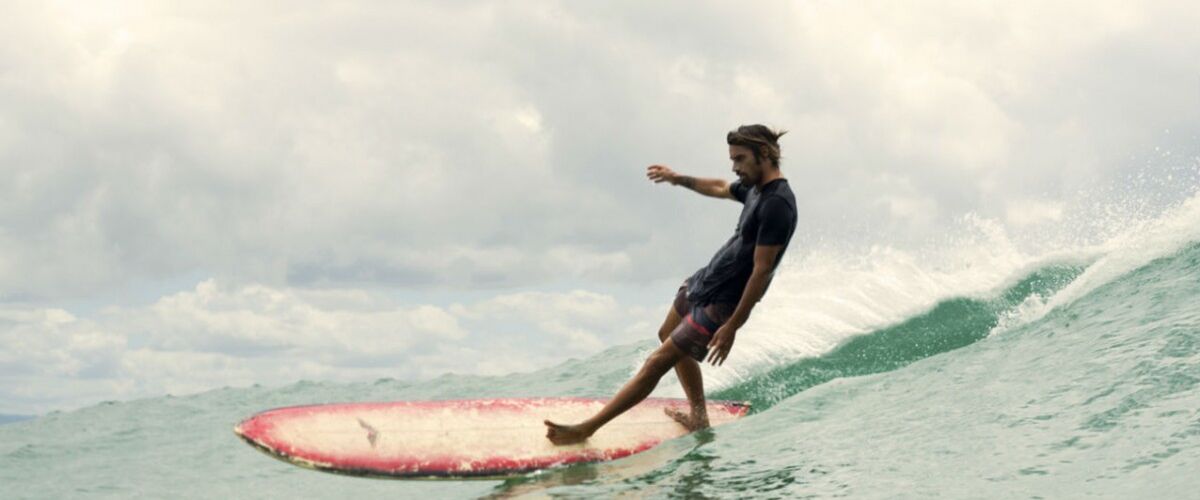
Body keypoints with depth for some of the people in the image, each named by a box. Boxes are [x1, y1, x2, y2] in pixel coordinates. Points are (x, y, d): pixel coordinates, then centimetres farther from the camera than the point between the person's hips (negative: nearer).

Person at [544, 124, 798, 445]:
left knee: (657, 363, -8)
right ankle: (698, 417, 39)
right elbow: (720, 188, 27)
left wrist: (732, 327, -25)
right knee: (668, 336, 30)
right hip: (703, 280, 10)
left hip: (721, 304, -10)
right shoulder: (755, 187, 3)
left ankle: (586, 430, -4)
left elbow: (761, 270, -26)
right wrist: (678, 179, 32)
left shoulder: (777, 204, -26)